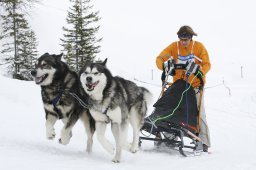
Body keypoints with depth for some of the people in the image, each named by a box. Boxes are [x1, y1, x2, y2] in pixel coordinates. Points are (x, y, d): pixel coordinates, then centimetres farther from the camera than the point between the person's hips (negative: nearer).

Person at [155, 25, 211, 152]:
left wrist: (200, 72, -28)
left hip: (195, 84, -3)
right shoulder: (174, 47, -2)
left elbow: (207, 64, -6)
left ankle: (204, 142, -7)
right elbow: (159, 58, -7)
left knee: (199, 112, -9)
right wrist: (163, 66, -30)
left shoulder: (199, 47, -6)